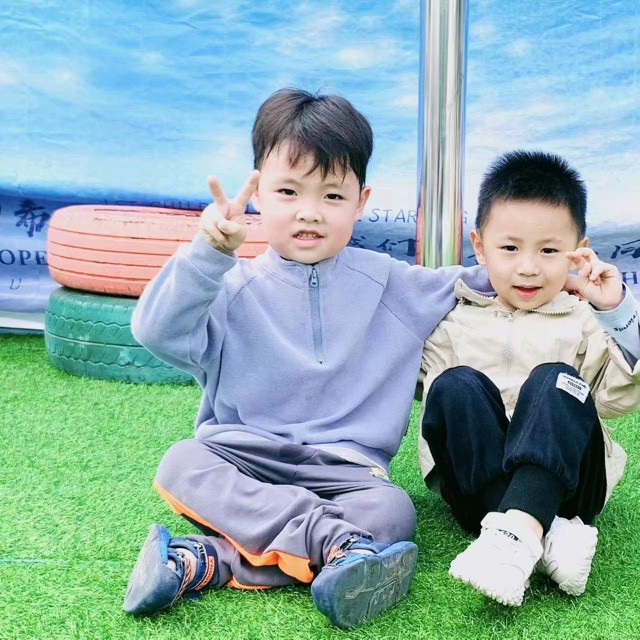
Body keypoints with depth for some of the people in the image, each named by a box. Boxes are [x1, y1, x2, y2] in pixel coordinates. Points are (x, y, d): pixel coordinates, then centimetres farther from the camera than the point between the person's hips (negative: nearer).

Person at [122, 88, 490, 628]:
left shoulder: (390, 284, 10)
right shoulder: (234, 287, 3)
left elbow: (469, 289, 18)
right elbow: (158, 332, -11)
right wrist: (208, 252, -22)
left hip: (344, 470, 1)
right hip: (239, 460, 0)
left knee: (394, 509, -29)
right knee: (182, 464, -28)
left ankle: (207, 563, -36)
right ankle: (335, 539, -38)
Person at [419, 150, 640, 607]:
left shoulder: (583, 322, 11)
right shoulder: (454, 323, 12)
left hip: (564, 478, -1)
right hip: (475, 481, 1)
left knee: (553, 382, -26)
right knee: (457, 385, -25)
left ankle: (515, 533, -50)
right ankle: (548, 533, -42)